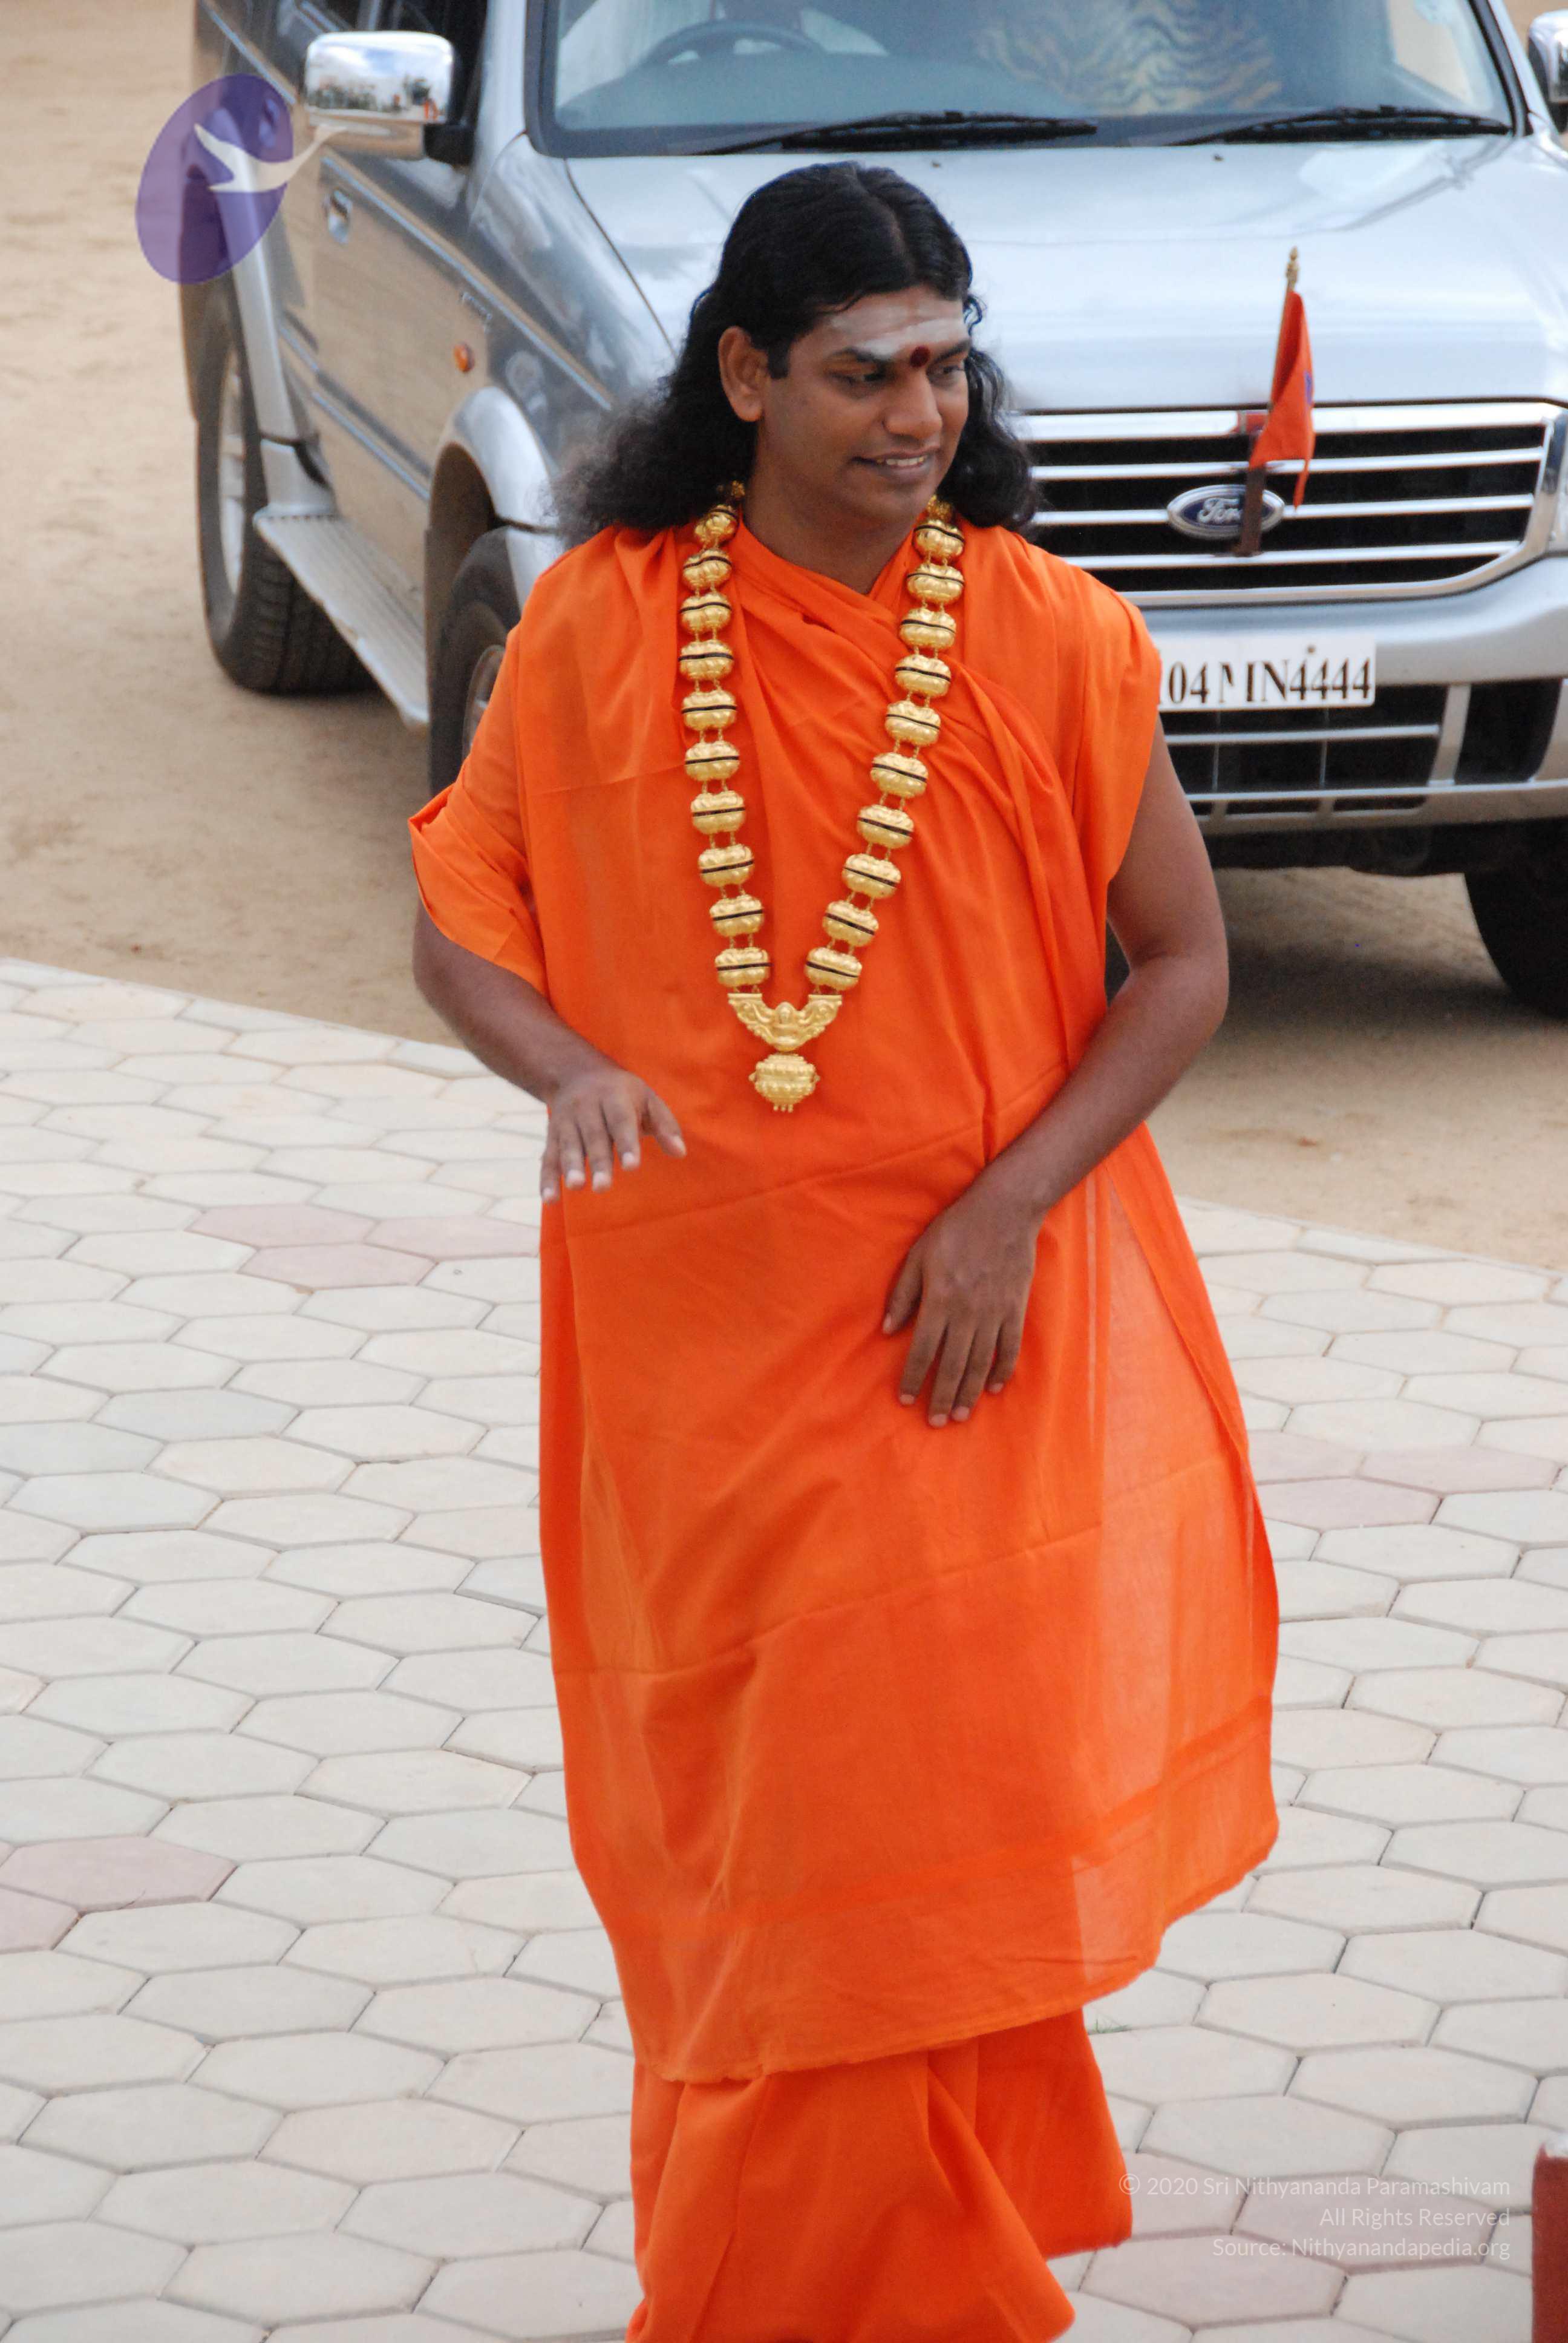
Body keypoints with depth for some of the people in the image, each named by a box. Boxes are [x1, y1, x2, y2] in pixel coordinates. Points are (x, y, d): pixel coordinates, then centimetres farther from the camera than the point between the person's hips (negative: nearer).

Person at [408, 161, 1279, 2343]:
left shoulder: (1051, 638, -7)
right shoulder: (599, 628, -5)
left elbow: (1184, 961, -1)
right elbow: (460, 919, 3)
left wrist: (1011, 1200, -13)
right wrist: (573, 1070, -18)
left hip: (971, 1332, -1)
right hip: (696, 1338, 1)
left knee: (927, 1819, -1)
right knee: (728, 1822, 11)